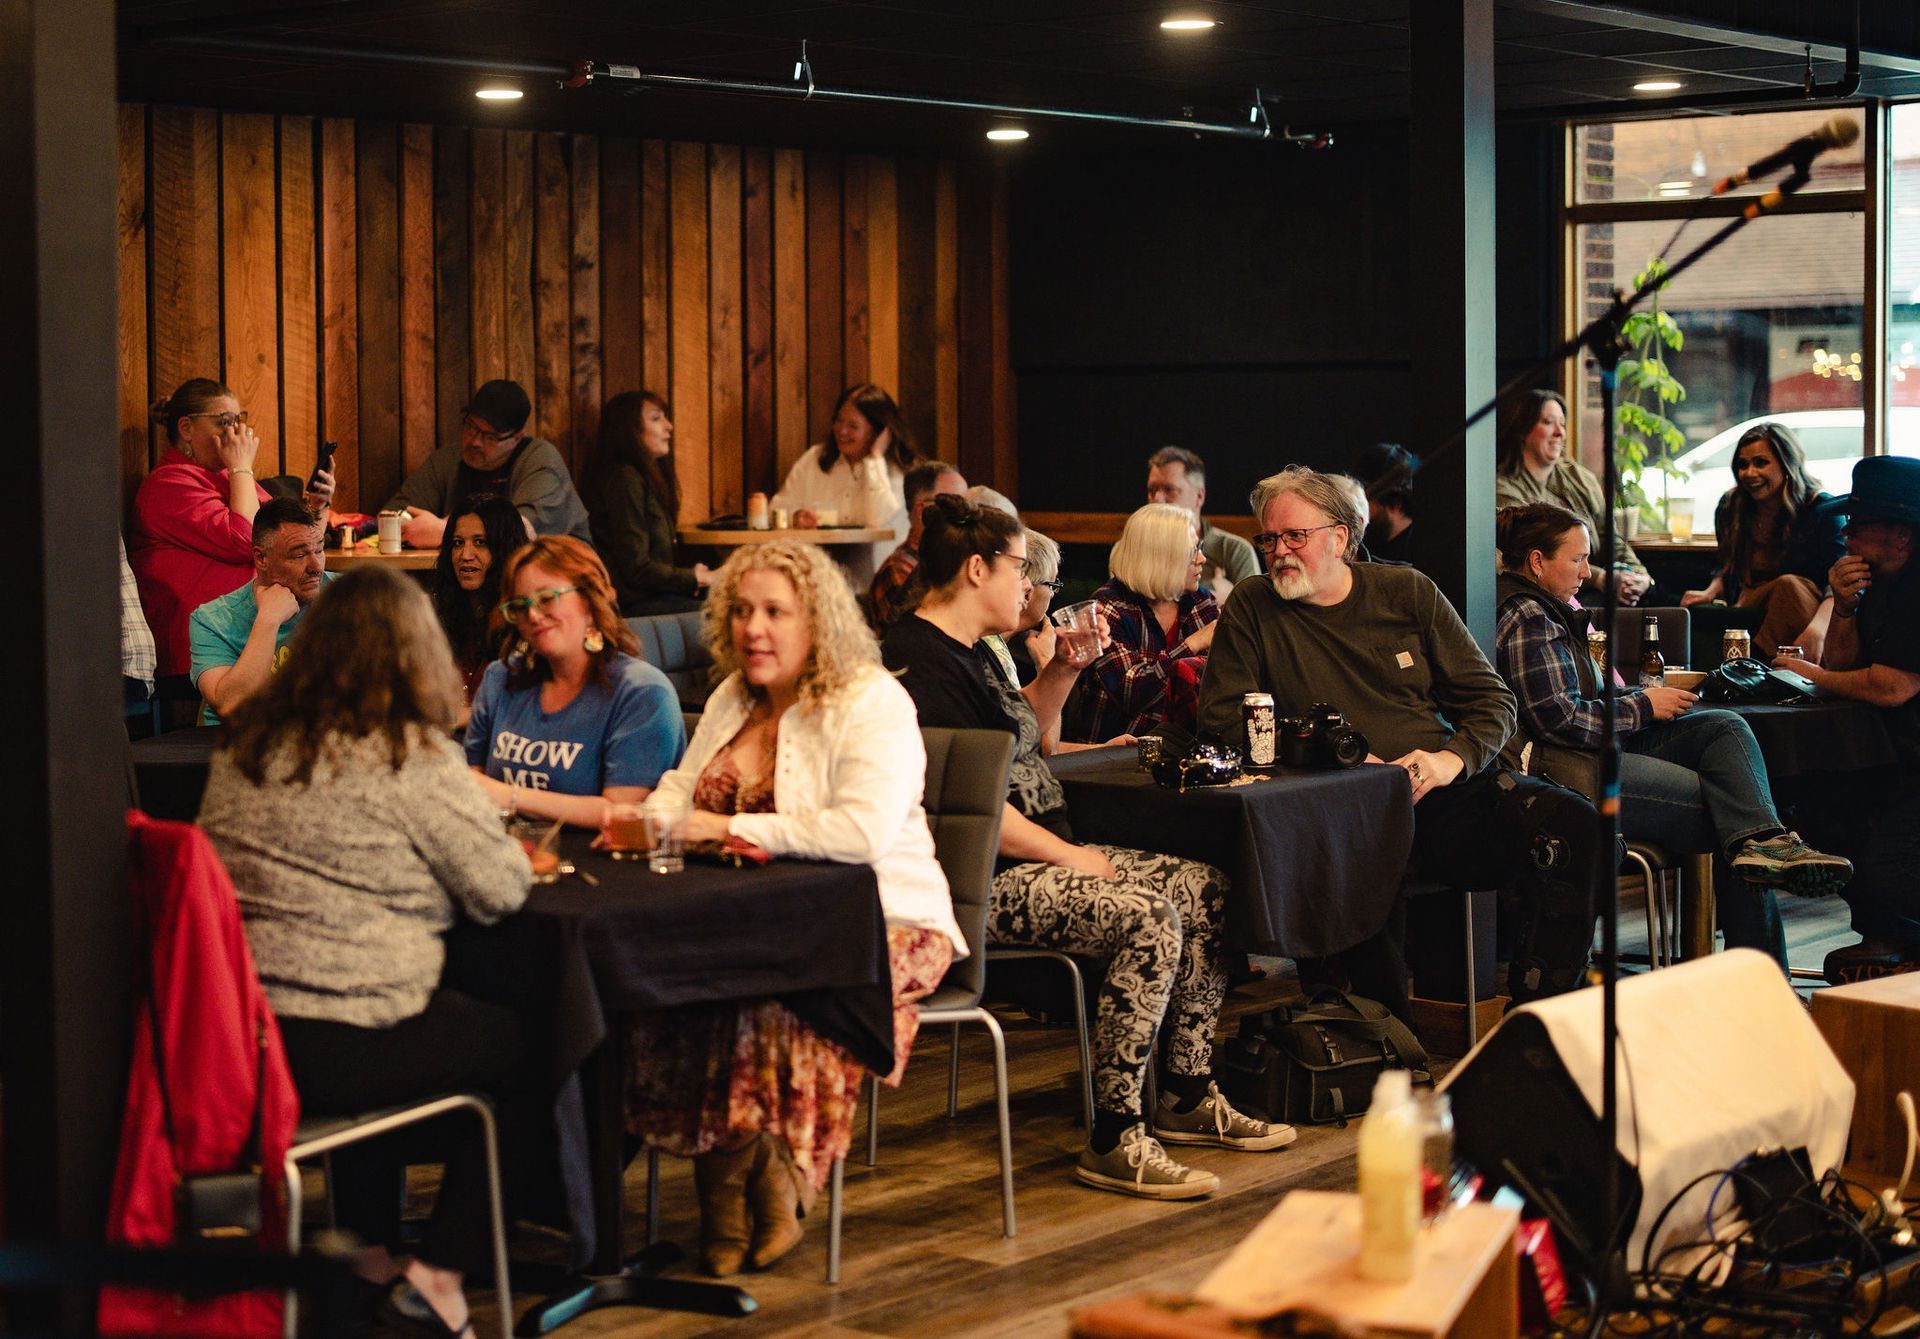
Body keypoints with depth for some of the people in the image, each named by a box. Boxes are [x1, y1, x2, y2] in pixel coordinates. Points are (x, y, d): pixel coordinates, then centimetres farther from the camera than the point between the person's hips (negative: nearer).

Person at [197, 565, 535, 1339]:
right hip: (335, 1048, -7)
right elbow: (500, 891, -8)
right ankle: (441, 1272, 15)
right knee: (516, 1051, 18)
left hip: (230, 1032, 7)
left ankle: (365, 1251, 38)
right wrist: (506, 847, 13)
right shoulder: (412, 755, -12)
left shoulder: (245, 743, 8)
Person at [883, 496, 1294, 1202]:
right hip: (977, 884, -11)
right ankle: (1113, 1140, -24)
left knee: (1205, 889, 4)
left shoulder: (967, 651, 18)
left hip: (1033, 858, 11)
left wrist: (1062, 670, 19)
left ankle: (1187, 1097, 11)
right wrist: (1067, 855, -16)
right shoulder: (918, 660, -16)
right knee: (1147, 916, -28)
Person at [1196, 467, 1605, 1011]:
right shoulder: (1250, 609, 8)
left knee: (1571, 824, -23)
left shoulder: (1408, 592, 13)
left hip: (1442, 791, 3)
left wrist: (1453, 758, -8)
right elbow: (1221, 722, 2)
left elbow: (1490, 699, 15)